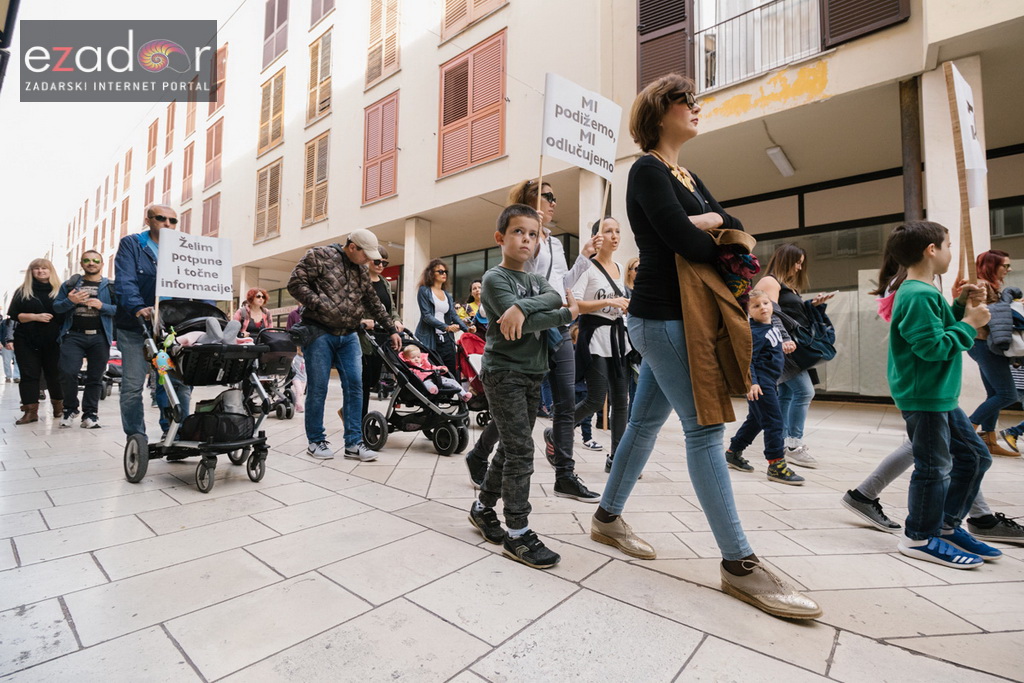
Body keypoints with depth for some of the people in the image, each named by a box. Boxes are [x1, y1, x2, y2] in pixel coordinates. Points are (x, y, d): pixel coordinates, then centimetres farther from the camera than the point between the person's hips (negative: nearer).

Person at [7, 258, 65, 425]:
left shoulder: (60, 290, 7)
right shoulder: (22, 291, 8)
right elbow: (13, 315, 2)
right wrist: (35, 317, -14)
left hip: (53, 341, -1)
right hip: (27, 341, 1)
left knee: (54, 374, 5)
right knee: (29, 375, 1)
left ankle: (59, 407, 17)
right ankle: (30, 411, 3)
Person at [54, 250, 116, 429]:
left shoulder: (110, 286, 9)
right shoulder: (70, 284, 14)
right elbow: (56, 306, 12)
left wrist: (102, 306, -16)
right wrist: (70, 301, -9)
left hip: (99, 337, -1)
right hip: (73, 335, 1)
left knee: (95, 377, 3)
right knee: (68, 373, -9)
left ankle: (90, 414, 10)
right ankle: (70, 409, 13)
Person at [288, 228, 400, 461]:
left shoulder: (361, 272, 16)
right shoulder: (320, 256, -2)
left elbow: (374, 304, 22)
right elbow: (296, 283, -9)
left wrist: (391, 330, 21)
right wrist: (321, 306, -17)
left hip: (348, 336, 6)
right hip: (319, 332, -5)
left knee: (354, 385, -1)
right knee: (318, 387, -2)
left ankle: (353, 443, 6)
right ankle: (316, 441, 14)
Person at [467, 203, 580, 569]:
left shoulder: (536, 280, 16)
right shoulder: (495, 277, -5)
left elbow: (555, 296, -8)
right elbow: (521, 324, -20)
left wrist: (522, 306, -26)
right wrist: (568, 314, -12)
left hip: (532, 374, 7)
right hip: (503, 372, -7)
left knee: (511, 448, 12)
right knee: (520, 449, -9)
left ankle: (483, 508, 29)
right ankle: (517, 532, 2)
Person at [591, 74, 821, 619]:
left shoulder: (686, 177, 23)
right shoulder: (647, 171, -5)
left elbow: (738, 233, 15)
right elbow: (685, 242, -17)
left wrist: (710, 220, -5)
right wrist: (721, 247, 2)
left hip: (681, 316, 9)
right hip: (663, 315, -9)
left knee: (646, 421, 12)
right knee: (705, 429, -8)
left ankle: (608, 517, 27)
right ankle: (739, 564, 2)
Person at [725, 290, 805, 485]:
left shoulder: (772, 328, 13)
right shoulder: (754, 333, -16)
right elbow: (747, 359, -22)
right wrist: (751, 382, -28)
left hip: (769, 382, 10)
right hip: (759, 383, -10)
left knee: (756, 421, 17)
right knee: (773, 421, -7)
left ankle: (733, 453, 29)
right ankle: (776, 465, 0)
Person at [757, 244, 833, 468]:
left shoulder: (789, 286, 25)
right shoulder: (770, 282, -6)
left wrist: (813, 304, 15)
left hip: (793, 347, 10)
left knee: (786, 394, 8)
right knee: (804, 391, -14)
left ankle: (782, 441, 13)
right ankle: (794, 445, -9)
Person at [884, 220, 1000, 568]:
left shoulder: (923, 292, 14)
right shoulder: (919, 295, -19)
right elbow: (933, 346, -22)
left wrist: (961, 306, 10)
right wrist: (969, 324, -11)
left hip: (940, 396, 11)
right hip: (923, 396, -11)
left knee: (975, 455, 18)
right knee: (935, 466, 0)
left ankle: (947, 525, 30)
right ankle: (920, 538, 15)